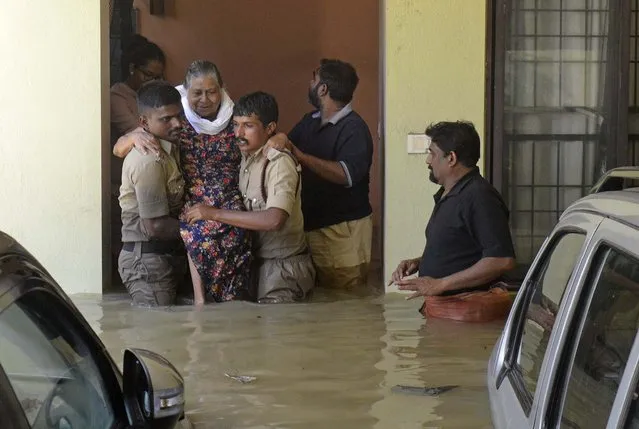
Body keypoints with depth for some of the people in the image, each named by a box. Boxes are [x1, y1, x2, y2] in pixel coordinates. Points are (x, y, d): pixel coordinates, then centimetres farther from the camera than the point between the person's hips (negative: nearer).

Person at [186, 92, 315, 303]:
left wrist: (215, 214, -27)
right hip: (255, 262, 7)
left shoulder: (279, 163, -18)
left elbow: (274, 219, -32)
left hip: (283, 267, -7)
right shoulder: (246, 158, 7)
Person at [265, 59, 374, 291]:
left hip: (343, 230, -8)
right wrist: (279, 141, -12)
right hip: (312, 225, 8)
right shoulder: (310, 121, 12)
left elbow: (346, 174, -27)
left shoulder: (354, 129, -14)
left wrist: (299, 154, -33)